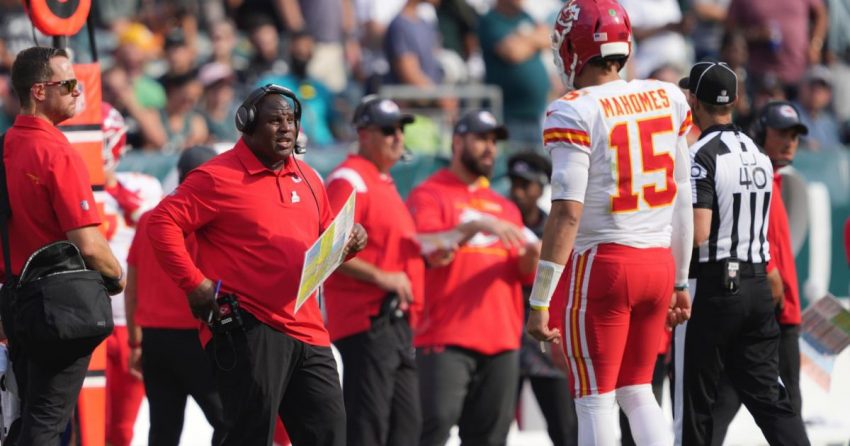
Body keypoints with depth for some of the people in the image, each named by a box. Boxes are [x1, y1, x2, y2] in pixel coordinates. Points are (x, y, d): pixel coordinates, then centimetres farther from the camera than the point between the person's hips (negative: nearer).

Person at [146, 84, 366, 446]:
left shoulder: (307, 179, 17)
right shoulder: (220, 177, -6)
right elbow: (162, 222, -11)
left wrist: (347, 242, 6)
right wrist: (194, 284, -14)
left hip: (307, 331, 7)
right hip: (248, 330, -7)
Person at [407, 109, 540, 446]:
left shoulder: (503, 206, 23)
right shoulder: (429, 195, 4)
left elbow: (520, 270, 17)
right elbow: (426, 249, -12)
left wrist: (531, 257, -6)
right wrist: (476, 226, -22)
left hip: (501, 340, 6)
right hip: (446, 339, -6)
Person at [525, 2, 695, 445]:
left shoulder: (575, 113, -12)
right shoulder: (666, 100, 6)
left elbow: (567, 214, -17)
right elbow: (681, 200, 12)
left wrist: (540, 301, -14)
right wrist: (680, 281, 21)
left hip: (602, 265, -6)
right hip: (659, 262, 6)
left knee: (595, 400, 1)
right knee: (637, 391, 17)